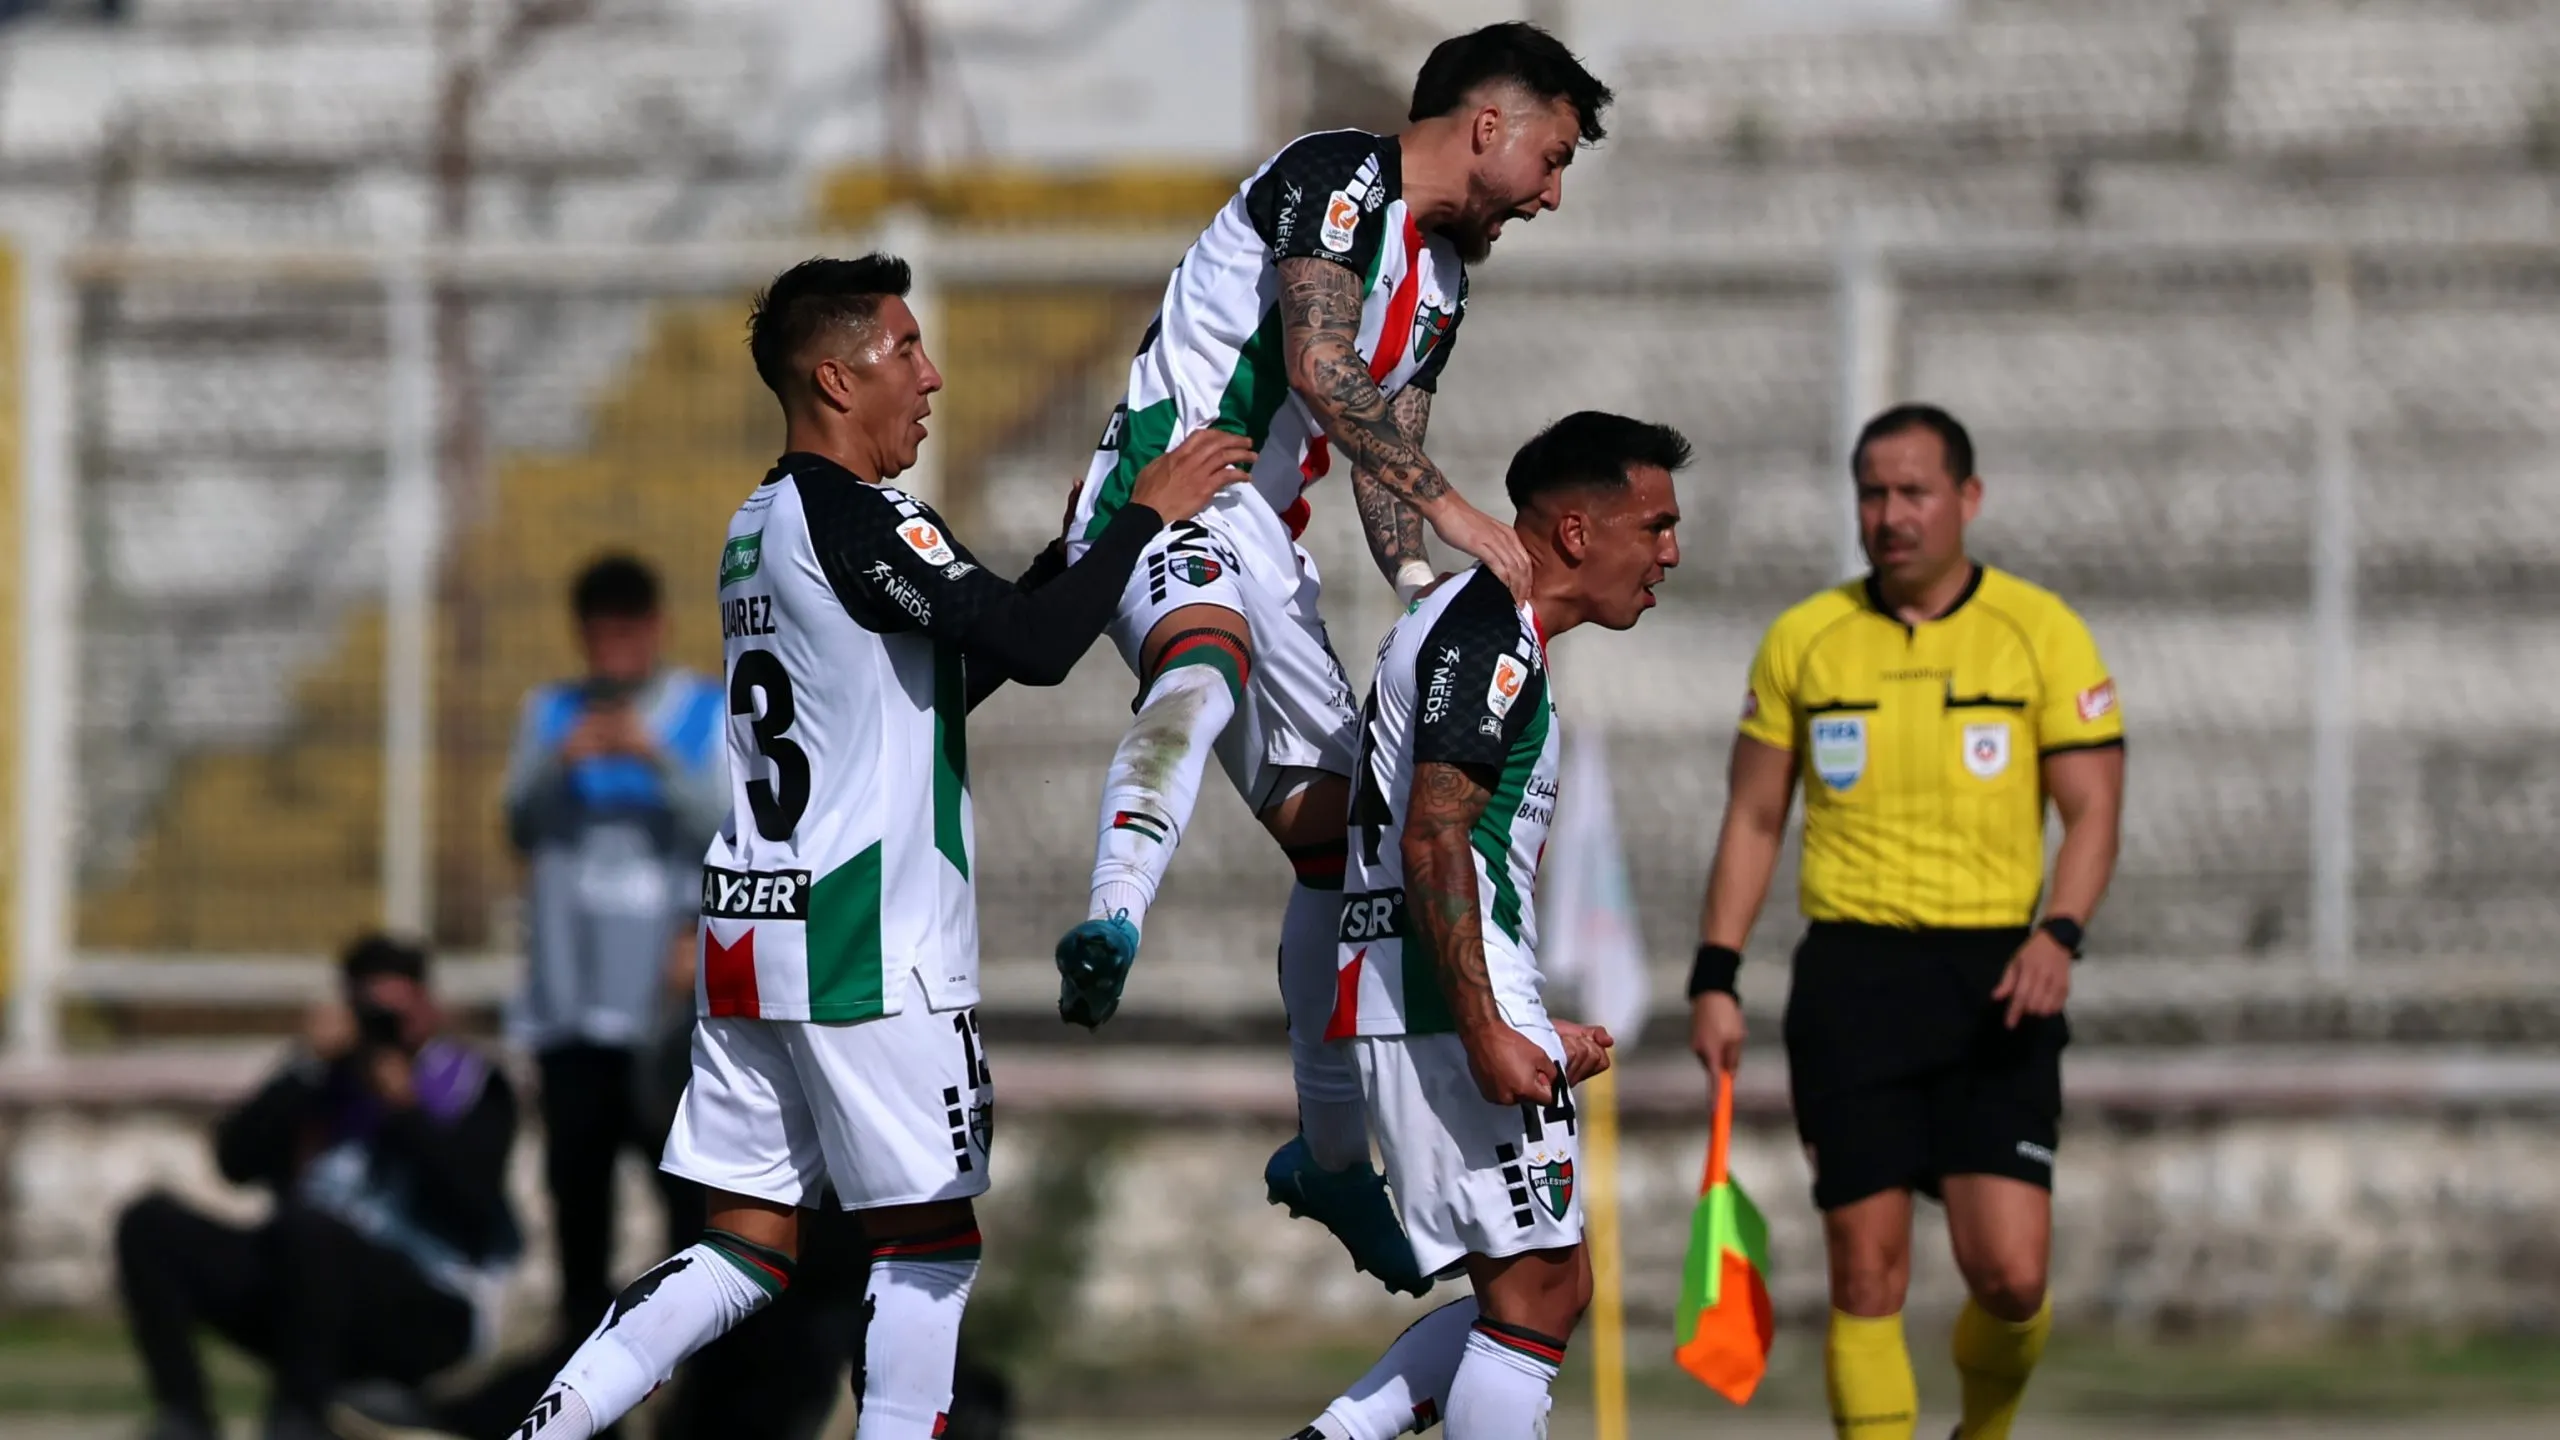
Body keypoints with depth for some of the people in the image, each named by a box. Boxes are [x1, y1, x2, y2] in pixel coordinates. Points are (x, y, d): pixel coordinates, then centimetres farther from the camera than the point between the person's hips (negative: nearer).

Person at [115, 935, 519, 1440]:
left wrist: (405, 1109, -14)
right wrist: (307, 1069, -7)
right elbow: (237, 1162, 1)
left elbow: (473, 1202, -10)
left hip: (425, 1318, -5)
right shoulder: (329, 1075, 15)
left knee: (310, 1228, -37)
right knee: (150, 1224, -12)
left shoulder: (469, 1085, 6)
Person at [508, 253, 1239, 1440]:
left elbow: (933, 674, 26)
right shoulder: (855, 517, -12)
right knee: (929, 1239, 2)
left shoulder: (757, 529, 17)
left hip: (750, 936, 9)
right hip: (867, 943, -9)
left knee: (748, 1245, 8)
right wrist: (1145, 513, -9)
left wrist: (1070, 555, 22)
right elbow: (1034, 651, -20)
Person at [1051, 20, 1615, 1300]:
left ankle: (1328, 1154, 25)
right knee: (1206, 664, -42)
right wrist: (1451, 510, -28)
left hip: (1261, 533, 10)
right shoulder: (1340, 176, -10)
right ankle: (1111, 928, -62)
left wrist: (1426, 588, 3)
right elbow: (1318, 366, -24)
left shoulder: (1442, 278, 19)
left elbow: (1381, 458, 22)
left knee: (1336, 832, 11)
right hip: (1166, 479, -10)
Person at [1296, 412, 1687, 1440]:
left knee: (1543, 1291, 12)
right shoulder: (1492, 632, -11)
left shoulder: (1470, 622, 22)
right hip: (1449, 1004, -10)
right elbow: (1434, 843, -20)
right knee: (1536, 1291, -9)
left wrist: (1531, 1028, 29)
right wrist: (1488, 1035, -24)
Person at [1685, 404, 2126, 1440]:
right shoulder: (1803, 641, 7)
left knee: (2010, 1274, -9)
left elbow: (2091, 809, 0)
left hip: (1994, 979, -1)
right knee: (1866, 1273, -4)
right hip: (1850, 975, 1)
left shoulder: (2043, 633, 1)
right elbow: (1754, 818, 13)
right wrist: (1715, 978, 5)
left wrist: (2059, 934, -18)